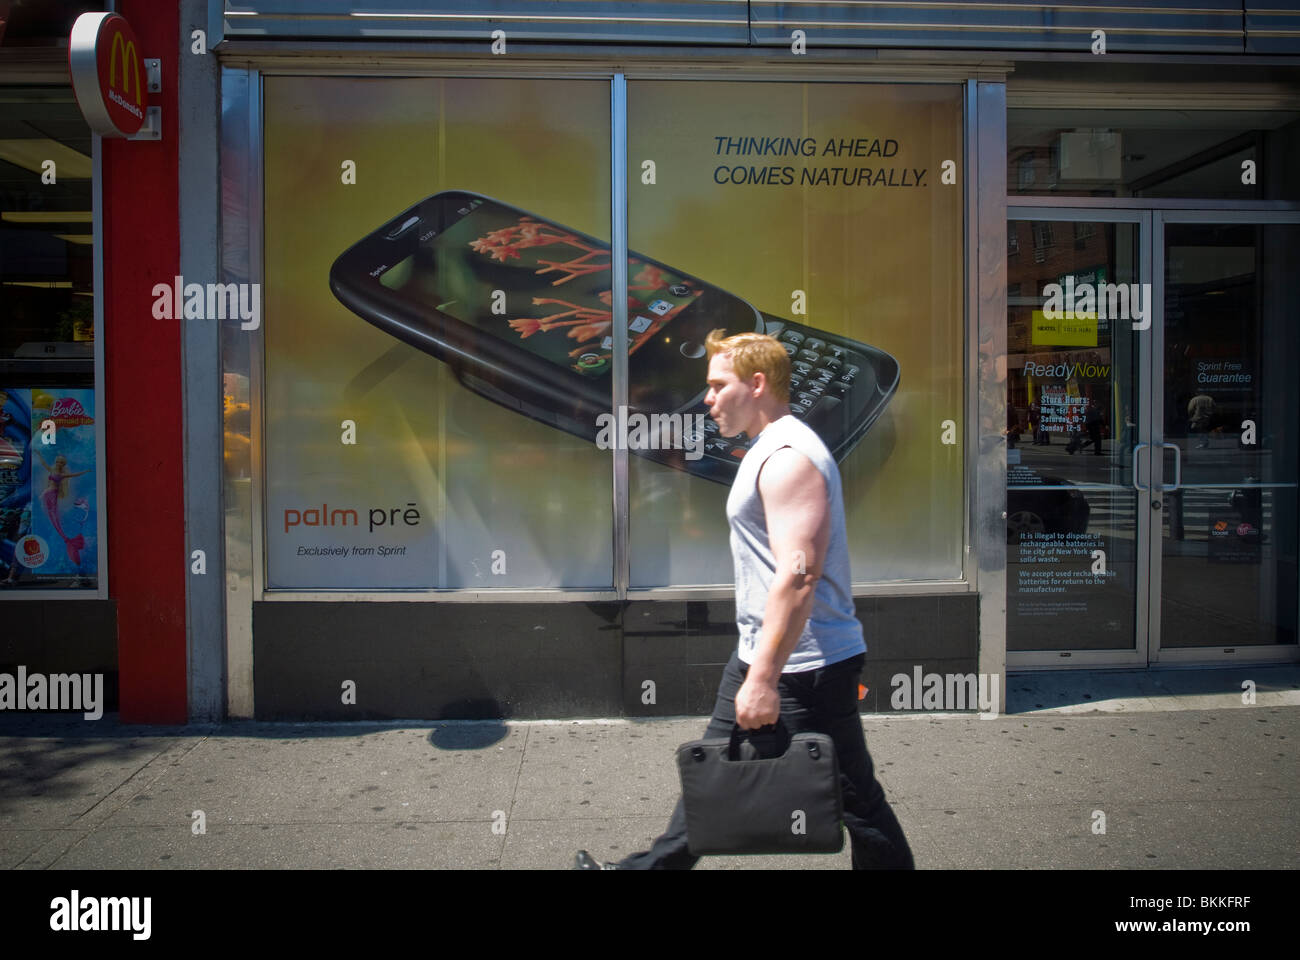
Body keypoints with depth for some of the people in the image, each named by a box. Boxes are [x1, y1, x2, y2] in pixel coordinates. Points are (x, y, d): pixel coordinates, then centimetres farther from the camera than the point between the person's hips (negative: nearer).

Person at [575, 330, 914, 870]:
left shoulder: (788, 457, -19)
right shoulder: (769, 450, 14)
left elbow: (799, 574, -27)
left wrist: (764, 678, -26)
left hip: (804, 665, -11)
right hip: (760, 653, 11)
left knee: (851, 797, 3)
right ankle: (654, 867, 35)